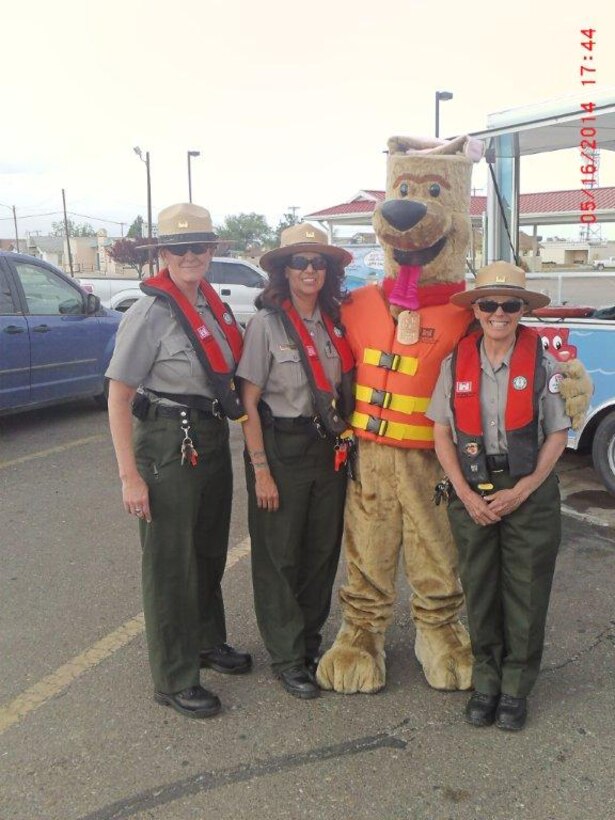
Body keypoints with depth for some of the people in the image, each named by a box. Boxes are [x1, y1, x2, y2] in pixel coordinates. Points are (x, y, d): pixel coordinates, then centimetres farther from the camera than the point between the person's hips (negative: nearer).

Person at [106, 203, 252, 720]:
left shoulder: (214, 306, 7)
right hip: (167, 445, -7)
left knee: (210, 550, 19)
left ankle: (208, 641, 40)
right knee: (170, 562, 3)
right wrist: (130, 476, -19)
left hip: (213, 439, 7)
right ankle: (175, 680, 17)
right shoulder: (151, 314, -14)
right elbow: (118, 396, -16)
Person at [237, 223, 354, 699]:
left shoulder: (335, 322, 6)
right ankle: (287, 658, 20)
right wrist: (261, 469, -14)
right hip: (281, 448, -5)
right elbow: (248, 402, -11)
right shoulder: (266, 323, -9)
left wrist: (344, 443, 6)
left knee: (324, 549, 12)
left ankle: (310, 642, 32)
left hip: (329, 449, 5)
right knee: (279, 555, 4)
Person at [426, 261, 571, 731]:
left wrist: (520, 491, -11)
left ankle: (516, 688, 25)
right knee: (479, 591, 12)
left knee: (526, 595, 7)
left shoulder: (543, 360, -5)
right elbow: (442, 433, 2)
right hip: (471, 496, 2)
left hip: (529, 495, -1)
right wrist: (466, 494, -6)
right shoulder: (457, 361, 0)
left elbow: (558, 435, -3)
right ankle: (485, 682, 29)